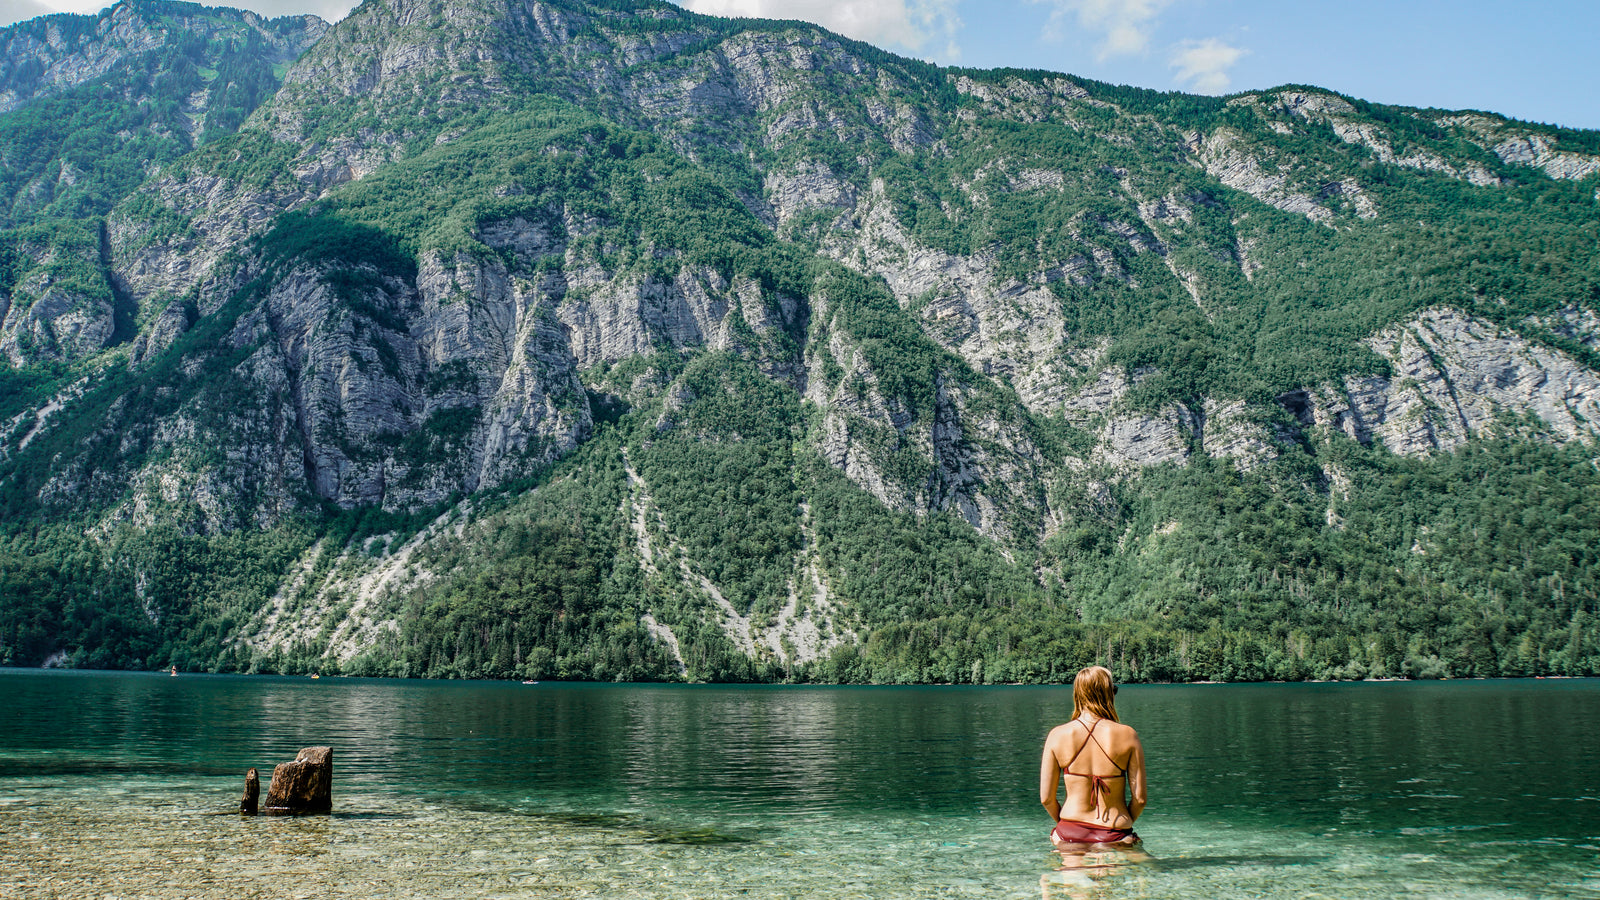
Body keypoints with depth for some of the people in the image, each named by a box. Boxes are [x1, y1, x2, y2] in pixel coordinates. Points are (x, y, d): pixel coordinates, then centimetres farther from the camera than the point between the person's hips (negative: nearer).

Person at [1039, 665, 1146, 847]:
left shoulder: (1057, 735, -4)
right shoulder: (1127, 735, -7)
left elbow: (1046, 798, -2)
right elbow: (1140, 799, -4)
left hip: (1070, 836, 1)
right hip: (1114, 839, -1)